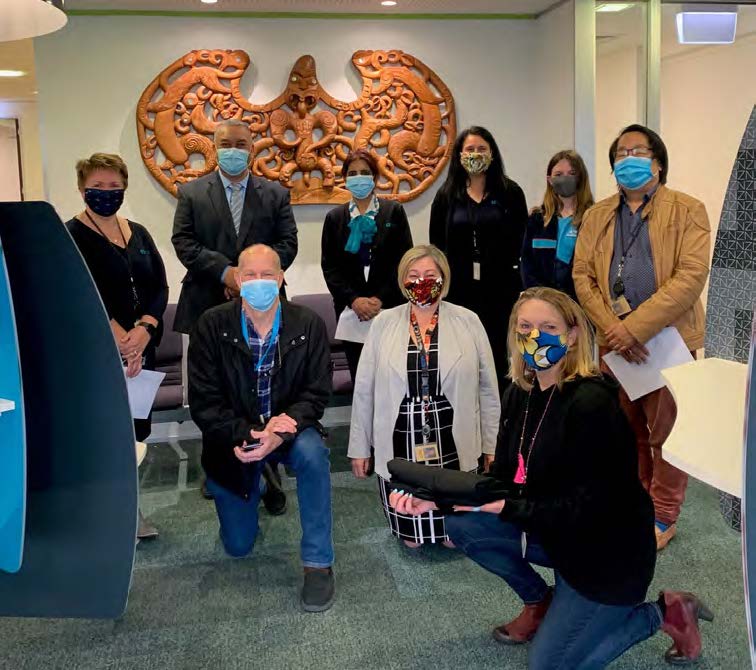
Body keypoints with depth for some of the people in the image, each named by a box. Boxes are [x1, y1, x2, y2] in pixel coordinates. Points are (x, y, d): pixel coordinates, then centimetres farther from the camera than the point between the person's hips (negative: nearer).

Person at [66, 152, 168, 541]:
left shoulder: (138, 233, 13)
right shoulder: (72, 236, -4)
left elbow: (160, 286, 6)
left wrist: (144, 329, -12)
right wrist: (120, 339, -18)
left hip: (141, 349, 6)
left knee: (133, 429, 7)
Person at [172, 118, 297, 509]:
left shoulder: (276, 194, 8)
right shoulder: (191, 193, 6)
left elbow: (287, 244, 0)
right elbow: (184, 242, -4)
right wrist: (225, 271, -18)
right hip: (209, 307, 1)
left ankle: (268, 478, 11)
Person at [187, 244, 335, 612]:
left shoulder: (309, 325, -11)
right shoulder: (211, 326, -12)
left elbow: (316, 392, -13)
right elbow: (203, 401, -14)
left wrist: (278, 435, -31)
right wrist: (247, 434, -28)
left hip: (288, 431, 0)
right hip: (234, 437, 1)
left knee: (312, 452, -37)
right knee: (238, 545, 6)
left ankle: (318, 563, -21)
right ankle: (256, 484, 41)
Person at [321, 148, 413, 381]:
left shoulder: (393, 211, 5)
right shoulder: (334, 217, 10)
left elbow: (404, 259, -1)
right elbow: (329, 266, 4)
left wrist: (380, 299, -10)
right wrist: (354, 300, -10)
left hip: (389, 307, -2)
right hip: (350, 309, 2)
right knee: (359, 373, 4)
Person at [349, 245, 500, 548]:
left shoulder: (468, 321, -2)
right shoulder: (383, 323, -1)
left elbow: (488, 388, 3)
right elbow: (364, 389, 2)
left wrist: (492, 444, 4)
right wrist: (359, 446, 3)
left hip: (452, 442, 0)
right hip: (400, 441, 0)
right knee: (410, 537, 12)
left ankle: (448, 534, 44)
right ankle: (413, 534, 44)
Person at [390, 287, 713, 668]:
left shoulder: (592, 403, -26)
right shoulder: (520, 394, -2)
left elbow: (585, 508, -25)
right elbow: (502, 479, -1)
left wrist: (506, 507, -29)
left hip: (608, 551, -7)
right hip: (555, 532, 7)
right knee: (461, 524, -9)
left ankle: (664, 613, 13)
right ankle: (538, 602, 14)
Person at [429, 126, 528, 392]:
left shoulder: (510, 193, 4)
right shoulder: (447, 195, 8)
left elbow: (521, 241, 3)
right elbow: (437, 244, 8)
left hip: (500, 290, -1)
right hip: (459, 290, 1)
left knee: (498, 357, 5)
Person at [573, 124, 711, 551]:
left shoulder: (687, 211, -3)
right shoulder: (597, 216, 11)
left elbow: (691, 276, -14)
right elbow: (582, 275, 3)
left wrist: (635, 327, -20)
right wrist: (613, 328, -13)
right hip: (614, 340, 4)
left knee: (666, 432, 5)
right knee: (626, 430, 14)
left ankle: (663, 516, 21)